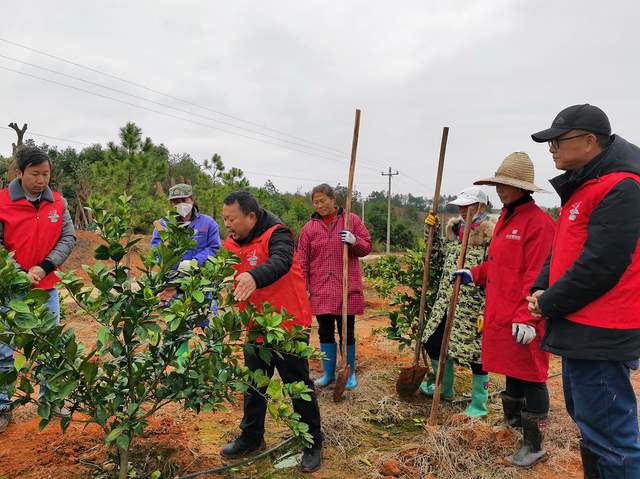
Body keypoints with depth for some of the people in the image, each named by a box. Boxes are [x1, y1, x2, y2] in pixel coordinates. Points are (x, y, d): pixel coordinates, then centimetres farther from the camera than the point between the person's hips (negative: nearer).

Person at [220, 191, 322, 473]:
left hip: (287, 326, -6)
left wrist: (254, 277, -58)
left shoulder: (276, 234, -18)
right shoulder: (231, 244, 3)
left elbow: (280, 262, -39)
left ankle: (313, 443, 24)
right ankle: (251, 437, 39)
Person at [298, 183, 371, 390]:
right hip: (320, 291, 2)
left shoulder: (352, 220, 2)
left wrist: (354, 242, -17)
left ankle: (350, 374, 25)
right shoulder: (309, 227, 5)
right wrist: (303, 287, -1)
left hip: (347, 289, -2)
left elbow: (367, 247, 4)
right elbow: (303, 260, 5)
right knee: (325, 333, 11)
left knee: (347, 332, 7)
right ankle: (328, 373, 26)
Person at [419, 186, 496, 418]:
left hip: (473, 308, -8)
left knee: (476, 354, 3)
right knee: (433, 343, 16)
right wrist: (432, 228, 11)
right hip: (446, 301, 8)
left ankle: (478, 405, 22)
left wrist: (485, 312, -21)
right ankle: (445, 387, 39)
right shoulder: (455, 228, 9)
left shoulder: (491, 236, -15)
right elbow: (441, 253, 25)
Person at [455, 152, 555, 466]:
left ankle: (533, 445, 17)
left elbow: (537, 275, -21)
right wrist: (474, 275, 10)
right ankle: (514, 419, 40)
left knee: (529, 376, 3)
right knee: (511, 370, 21)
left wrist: (527, 317, -24)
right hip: (500, 313, 9)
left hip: (523, 319, -8)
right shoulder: (504, 219, 14)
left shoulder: (538, 221, -15)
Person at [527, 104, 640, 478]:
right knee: (588, 421, 22)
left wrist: (549, 304, -12)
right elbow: (564, 249, 19)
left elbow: (600, 265, -23)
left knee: (609, 435, -2)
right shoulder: (583, 186, 15)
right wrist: (541, 289, 4)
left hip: (599, 335, -10)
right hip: (582, 329, 10)